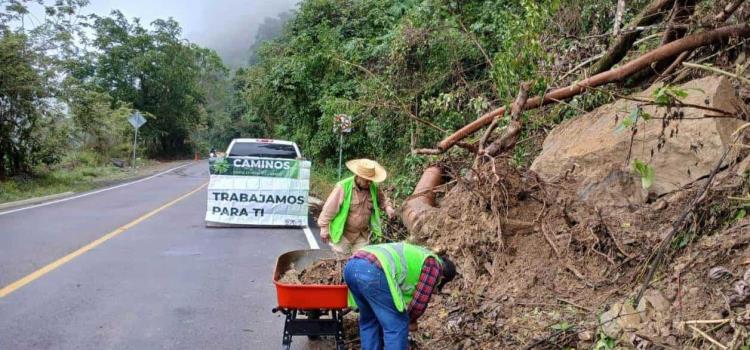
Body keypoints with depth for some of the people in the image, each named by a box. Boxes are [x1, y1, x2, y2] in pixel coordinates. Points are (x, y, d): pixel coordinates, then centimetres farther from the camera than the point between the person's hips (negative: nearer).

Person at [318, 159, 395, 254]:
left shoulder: (373, 187, -6)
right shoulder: (343, 187, -21)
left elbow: (380, 199, 17)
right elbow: (329, 209, -13)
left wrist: (387, 206, -4)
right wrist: (324, 229, -7)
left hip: (363, 235, 4)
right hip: (344, 234, -4)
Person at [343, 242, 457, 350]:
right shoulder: (433, 265, 14)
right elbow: (421, 300, 10)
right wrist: (412, 320, 29)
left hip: (351, 266, 9)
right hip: (372, 271, -9)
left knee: (369, 321, 26)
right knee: (396, 326, 5)